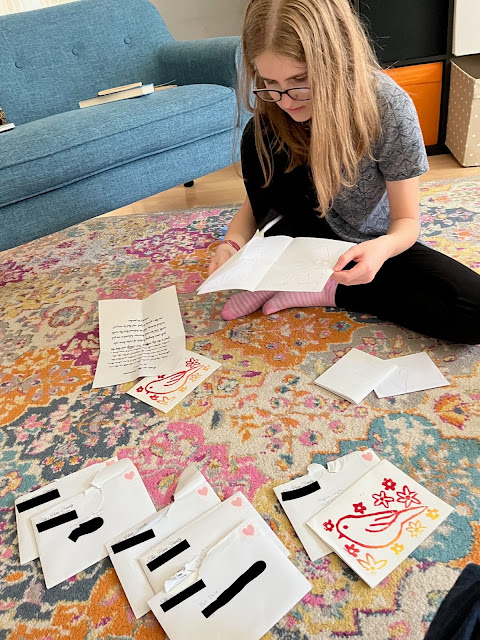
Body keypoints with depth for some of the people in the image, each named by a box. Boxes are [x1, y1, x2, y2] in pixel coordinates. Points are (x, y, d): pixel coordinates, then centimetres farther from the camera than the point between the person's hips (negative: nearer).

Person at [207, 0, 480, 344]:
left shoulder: (389, 108, -25)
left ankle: (327, 291, -16)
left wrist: (383, 248, -41)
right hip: (311, 233, 1)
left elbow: (407, 220, -18)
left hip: (370, 246, -1)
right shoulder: (272, 111, -15)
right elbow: (260, 194, -7)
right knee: (260, 139, -24)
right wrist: (233, 241, -28)